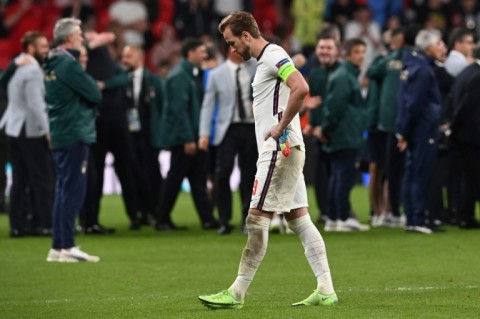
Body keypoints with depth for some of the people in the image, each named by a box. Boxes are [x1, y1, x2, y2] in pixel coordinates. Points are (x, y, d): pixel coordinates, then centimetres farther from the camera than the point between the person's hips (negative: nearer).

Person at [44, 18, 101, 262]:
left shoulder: (51, 64, 14)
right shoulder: (68, 64, -16)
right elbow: (95, 95, -14)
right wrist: (91, 84, 4)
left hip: (59, 135, 10)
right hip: (74, 134, -10)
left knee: (64, 189, 13)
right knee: (73, 190, -7)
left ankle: (58, 247, 15)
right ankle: (67, 247, -7)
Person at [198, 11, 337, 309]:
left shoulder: (274, 56, -13)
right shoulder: (266, 60, 18)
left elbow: (301, 88, -28)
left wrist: (281, 127, -20)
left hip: (279, 150, -11)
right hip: (283, 151, 11)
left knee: (257, 219, -8)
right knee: (299, 218, 8)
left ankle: (237, 293, -7)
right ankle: (326, 290, 7)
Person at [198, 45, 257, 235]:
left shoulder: (256, 71, 9)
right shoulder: (217, 75, 6)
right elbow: (208, 105, 3)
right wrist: (204, 134, -4)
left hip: (251, 128, 1)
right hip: (228, 129, -1)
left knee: (249, 175, 3)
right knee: (222, 173, -11)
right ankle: (224, 221, -4)